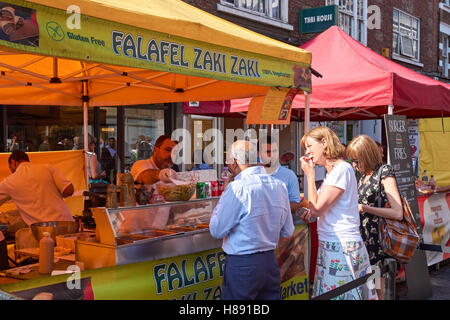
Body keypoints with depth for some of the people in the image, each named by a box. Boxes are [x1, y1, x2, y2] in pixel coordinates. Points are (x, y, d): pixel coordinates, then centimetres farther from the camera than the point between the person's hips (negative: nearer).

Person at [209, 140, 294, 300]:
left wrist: (225, 193, -3)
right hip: (271, 262, 7)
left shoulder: (238, 188, -18)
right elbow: (287, 232, 11)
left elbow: (216, 231, -10)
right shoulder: (279, 185, 3)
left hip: (242, 266, -6)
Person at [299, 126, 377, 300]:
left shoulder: (342, 169, -13)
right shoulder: (333, 171, 17)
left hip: (341, 246, -9)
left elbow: (316, 209, -16)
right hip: (332, 246, 9)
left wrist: (310, 175, -8)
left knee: (337, 295, -5)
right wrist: (312, 212, 5)